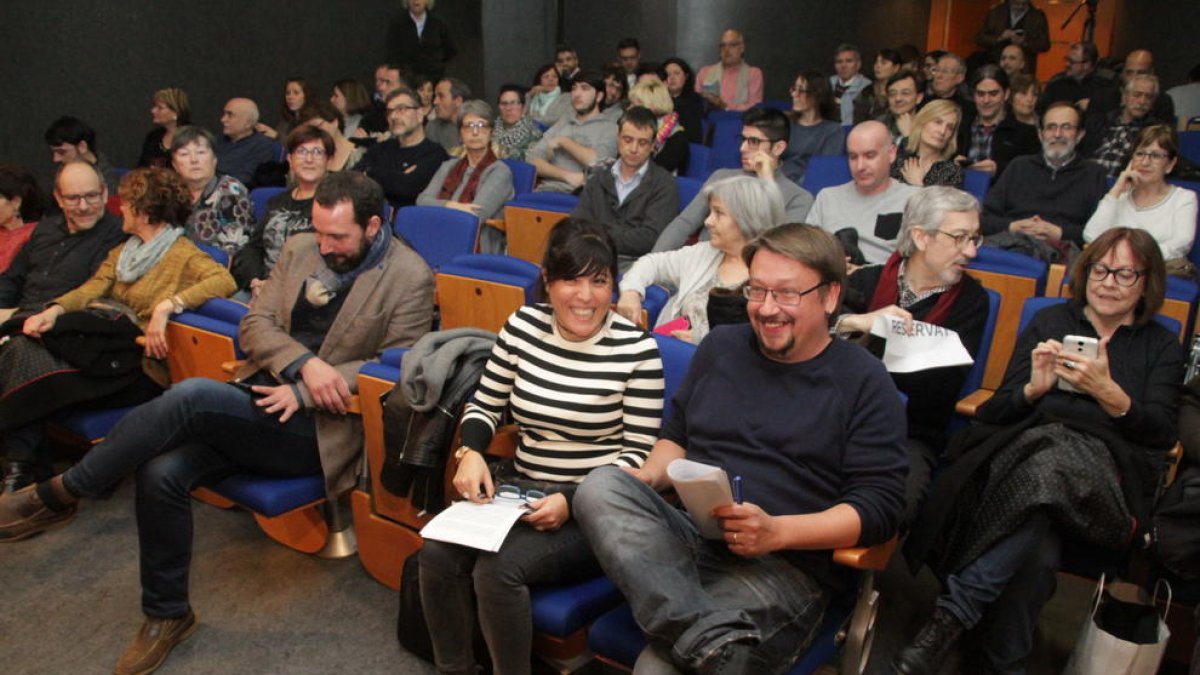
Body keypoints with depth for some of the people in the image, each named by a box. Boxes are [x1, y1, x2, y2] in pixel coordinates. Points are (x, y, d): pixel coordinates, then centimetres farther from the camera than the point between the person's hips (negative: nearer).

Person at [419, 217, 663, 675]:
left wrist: (572, 501, -21)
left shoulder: (637, 349, -12)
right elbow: (485, 405, 10)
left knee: (497, 568, -26)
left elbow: (638, 452, -9)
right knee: (438, 553, -19)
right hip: (518, 487, 5)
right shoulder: (523, 325, 0)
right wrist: (471, 452, -11)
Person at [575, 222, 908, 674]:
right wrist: (649, 476, 1)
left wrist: (776, 531, -20)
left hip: (785, 564, -6)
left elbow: (879, 505, -5)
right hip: (685, 535, 7)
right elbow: (678, 433, 24)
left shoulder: (863, 381, 1)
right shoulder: (721, 345, 16)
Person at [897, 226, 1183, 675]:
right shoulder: (1050, 321, 23)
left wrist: (1109, 393, -12)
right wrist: (1034, 388, -7)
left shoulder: (1162, 346, 23)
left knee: (1047, 468, -40)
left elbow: (1162, 435, 6)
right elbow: (996, 413, 15)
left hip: (1106, 469, 0)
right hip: (1025, 448, 0)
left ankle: (953, 614, -34)